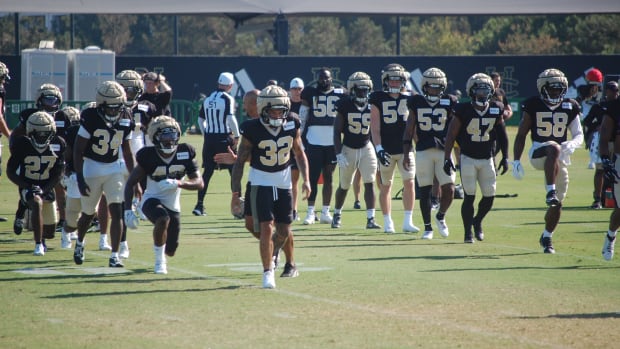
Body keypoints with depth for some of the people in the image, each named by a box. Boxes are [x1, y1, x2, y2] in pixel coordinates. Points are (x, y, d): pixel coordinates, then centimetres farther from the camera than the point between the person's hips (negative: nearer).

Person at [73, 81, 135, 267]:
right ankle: (80, 242, 41)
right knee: (88, 213, 11)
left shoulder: (126, 120, -4)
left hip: (114, 169, 3)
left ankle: (115, 255, -8)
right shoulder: (91, 118, -17)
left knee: (117, 211, -11)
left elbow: (127, 151, 9)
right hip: (91, 168, -3)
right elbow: (78, 150, -13)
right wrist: (80, 179, -19)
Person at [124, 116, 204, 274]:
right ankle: (159, 261, -16)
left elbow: (199, 182, -14)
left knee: (170, 251, 7)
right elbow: (131, 183, -8)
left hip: (173, 205, 3)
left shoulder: (185, 153, -11)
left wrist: (179, 183, -33)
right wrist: (128, 210, -18)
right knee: (163, 219, -37)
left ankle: (162, 253, 48)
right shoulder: (148, 156, -16)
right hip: (152, 200, -3)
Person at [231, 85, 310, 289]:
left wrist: (306, 180, 0)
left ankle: (290, 263, 37)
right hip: (260, 182, -3)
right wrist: (235, 191, -10)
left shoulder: (292, 125, -7)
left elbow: (299, 153, 9)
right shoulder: (253, 130, -17)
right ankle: (268, 273, -4)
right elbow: (240, 161, -8)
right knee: (266, 228, -14)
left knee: (284, 230, 8)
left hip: (283, 182, 3)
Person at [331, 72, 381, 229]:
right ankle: (337, 215, 31)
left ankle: (370, 219, -9)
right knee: (344, 186, 10)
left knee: (369, 184, -9)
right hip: (348, 149, -1)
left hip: (366, 148, 1)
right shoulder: (345, 106, -11)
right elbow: (337, 131, -8)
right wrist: (339, 154, -14)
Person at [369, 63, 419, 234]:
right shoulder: (378, 99, -3)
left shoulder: (408, 99, 5)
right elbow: (375, 127, -6)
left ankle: (408, 221, -1)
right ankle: (387, 222, 14)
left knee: (409, 183, -6)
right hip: (386, 149, -2)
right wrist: (379, 148, -14)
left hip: (405, 148, 2)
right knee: (386, 185, 6)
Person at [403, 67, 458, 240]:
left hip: (444, 150, 0)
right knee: (425, 191, 2)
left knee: (449, 189, -8)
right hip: (423, 151, 0)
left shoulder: (449, 102, 3)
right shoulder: (416, 102, 4)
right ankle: (427, 228, 14)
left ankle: (440, 217, 20)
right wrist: (406, 154, 3)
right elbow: (409, 130, 7)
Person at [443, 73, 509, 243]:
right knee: (469, 196, -6)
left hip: (487, 159, 4)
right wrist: (447, 159, -11)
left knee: (489, 196, 3)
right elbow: (451, 135, -8)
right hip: (468, 158, -4)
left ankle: (477, 222, 30)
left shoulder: (496, 109, -1)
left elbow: (501, 136, 10)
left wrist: (505, 158, 11)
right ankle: (468, 232, 7)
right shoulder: (463, 110, -12)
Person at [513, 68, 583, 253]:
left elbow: (579, 135, 4)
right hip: (538, 153, -4)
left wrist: (572, 144, -20)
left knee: (557, 204, 5)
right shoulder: (533, 106, -2)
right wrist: (516, 161, -6)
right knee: (553, 148, -40)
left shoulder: (570, 107, 5)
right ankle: (550, 192, -46)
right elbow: (521, 135, 2)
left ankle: (546, 237, 27)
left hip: (560, 157, 4)